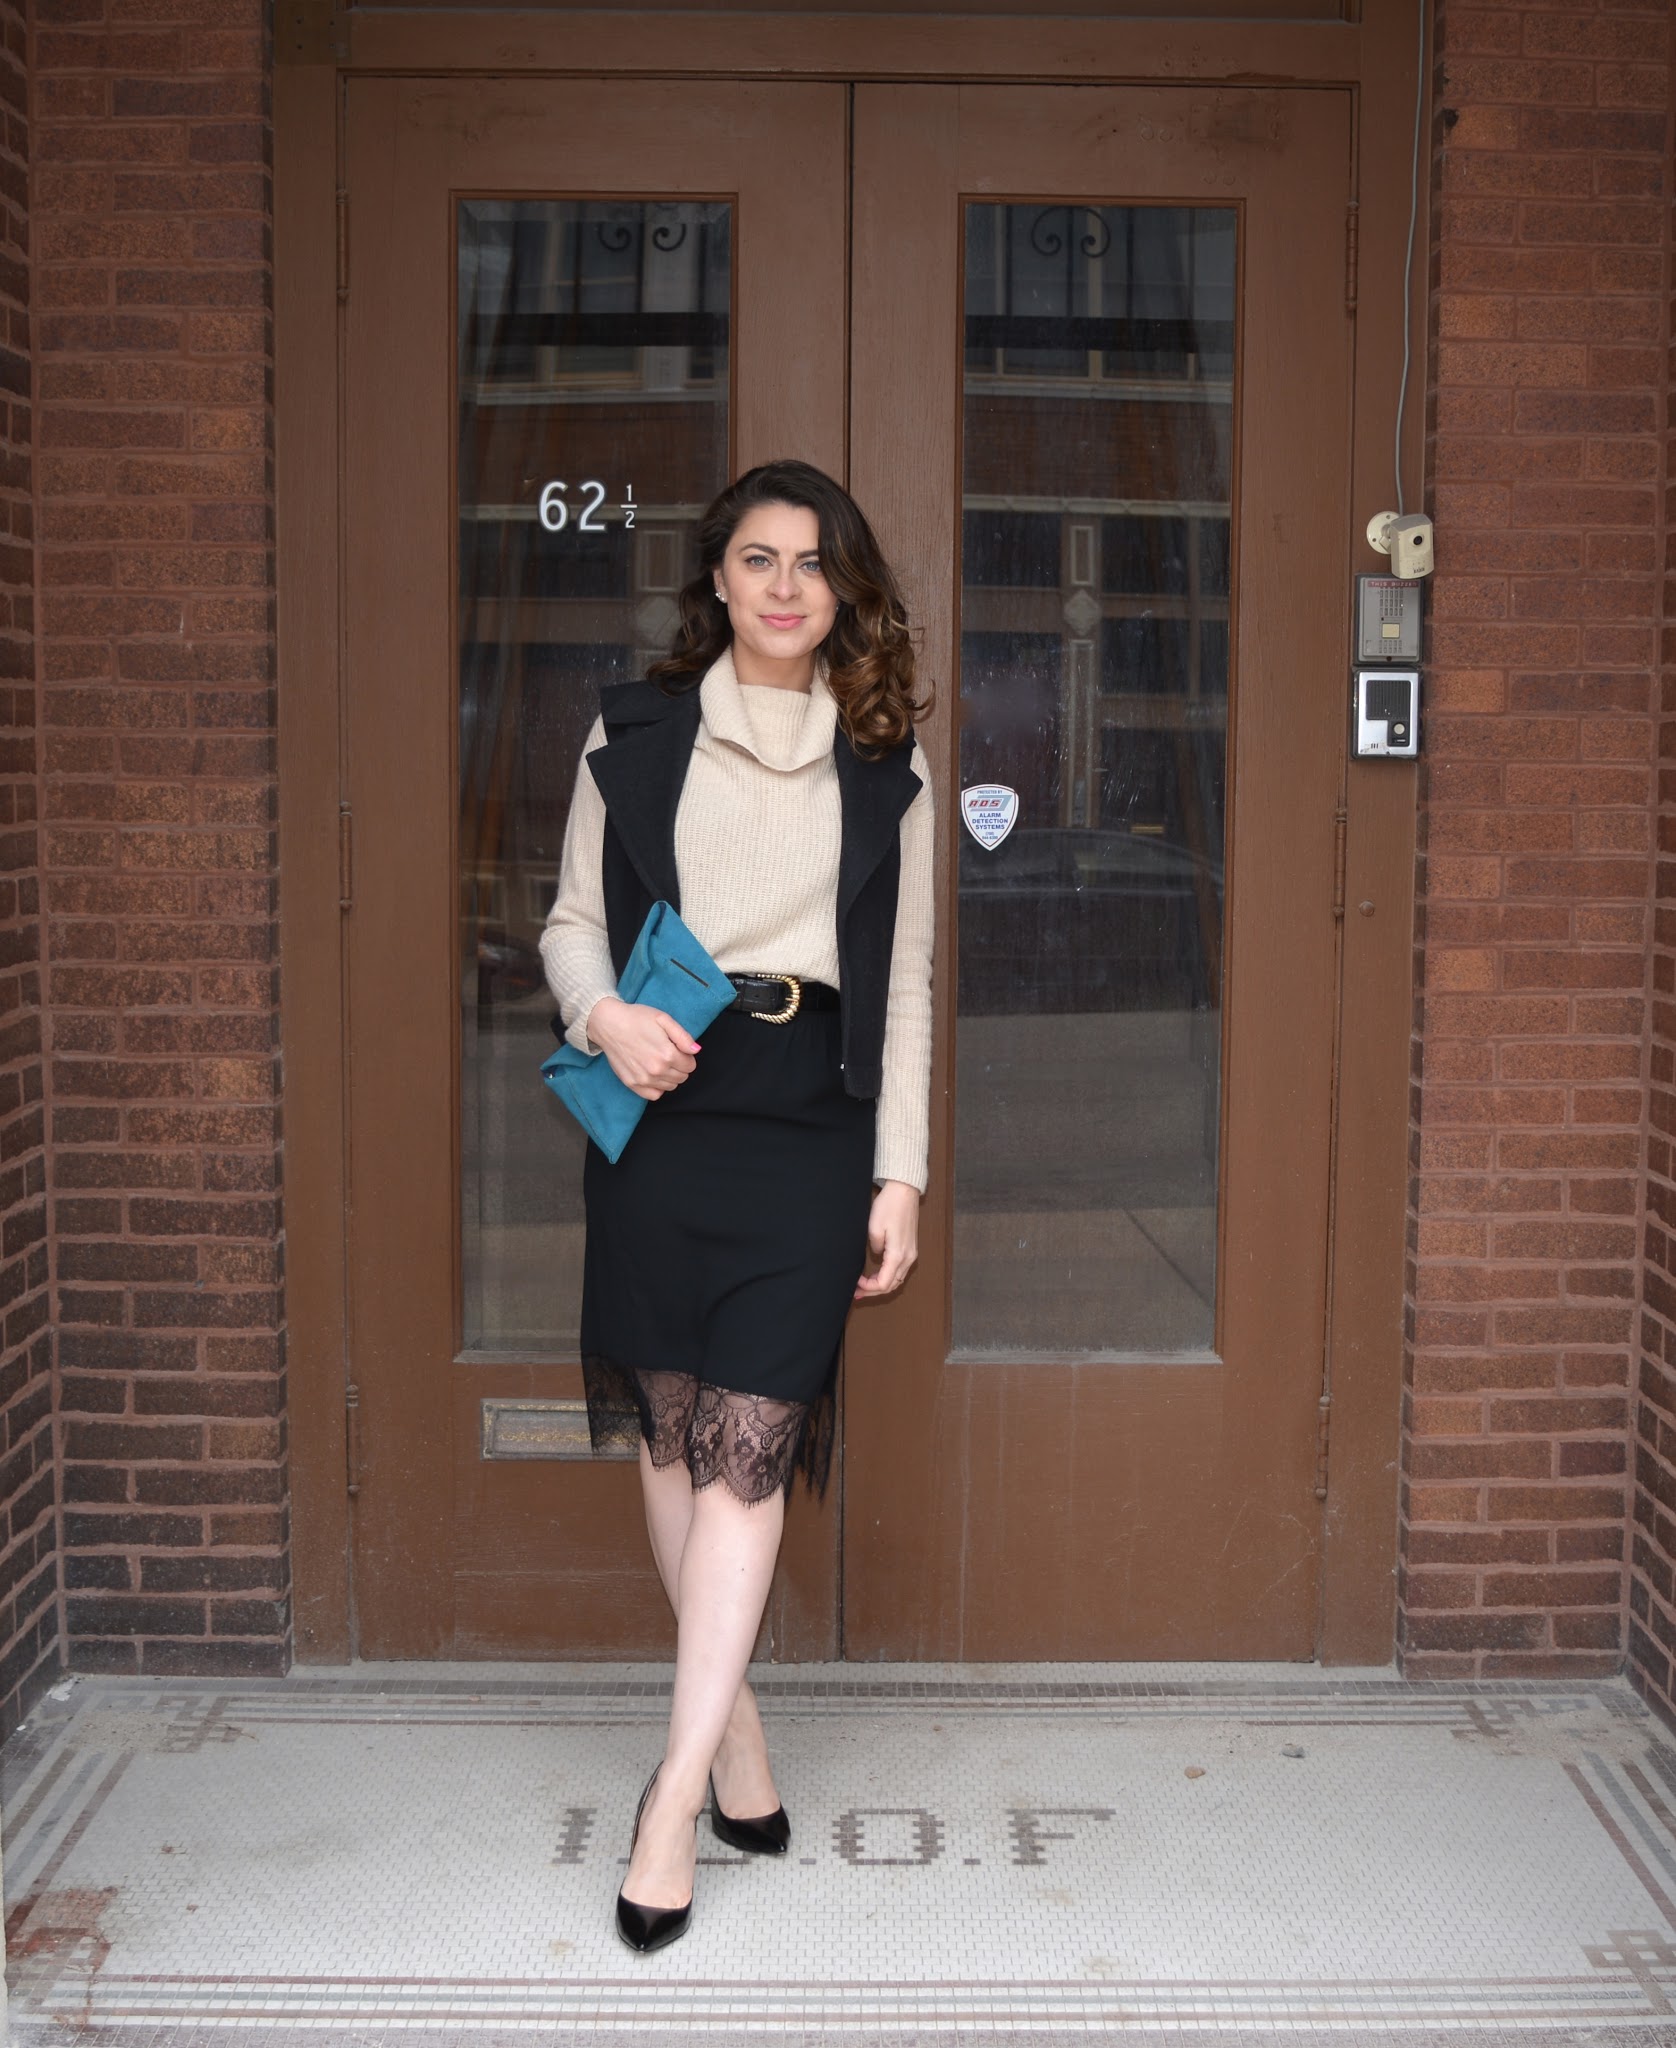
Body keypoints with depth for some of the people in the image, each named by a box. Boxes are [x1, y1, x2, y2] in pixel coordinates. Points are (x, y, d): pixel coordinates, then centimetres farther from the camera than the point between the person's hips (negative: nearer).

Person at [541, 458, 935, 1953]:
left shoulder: (886, 765, 10)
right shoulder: (635, 733, 9)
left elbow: (906, 983, 10)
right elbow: (573, 917, 11)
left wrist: (903, 1170, 4)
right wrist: (603, 1015, -12)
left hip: (810, 1122, -1)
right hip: (661, 1104, 1)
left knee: (747, 1441, -9)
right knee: (672, 1429, 4)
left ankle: (677, 1799, -6)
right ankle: (739, 1740, 19)